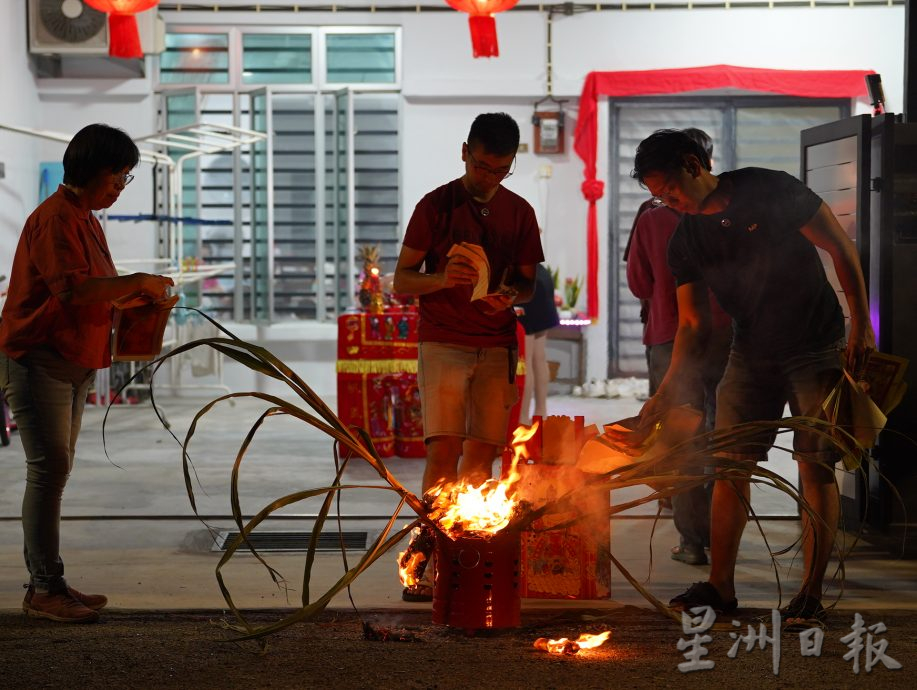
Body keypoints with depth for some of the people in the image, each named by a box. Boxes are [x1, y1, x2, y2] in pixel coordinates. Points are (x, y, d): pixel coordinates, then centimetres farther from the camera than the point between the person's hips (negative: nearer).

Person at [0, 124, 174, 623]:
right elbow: (71, 288, -28)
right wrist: (136, 282, -21)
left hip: (72, 365, 10)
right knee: (49, 470, -9)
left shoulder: (85, 219, 17)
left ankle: (47, 583, 16)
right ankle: (45, 589, -6)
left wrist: (133, 295, 5)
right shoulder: (55, 218, -16)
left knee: (55, 472, 11)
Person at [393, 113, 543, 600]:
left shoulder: (519, 212, 10)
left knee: (481, 456, 1)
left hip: (496, 347, 3)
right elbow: (401, 281, -1)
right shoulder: (436, 205, -1)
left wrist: (511, 295, -8)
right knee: (443, 452, -12)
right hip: (442, 344, -3)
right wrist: (442, 279, -21)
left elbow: (529, 283, 15)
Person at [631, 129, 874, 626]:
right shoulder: (685, 242, 2)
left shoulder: (770, 192, -13)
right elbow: (693, 326, 2)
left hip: (816, 349, -5)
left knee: (816, 468, -7)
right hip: (751, 356, 5)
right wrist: (667, 392, -10)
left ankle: (811, 594, -2)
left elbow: (841, 249, -9)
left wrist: (861, 326, -13)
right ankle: (720, 586, 10)